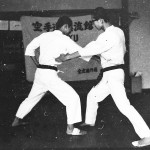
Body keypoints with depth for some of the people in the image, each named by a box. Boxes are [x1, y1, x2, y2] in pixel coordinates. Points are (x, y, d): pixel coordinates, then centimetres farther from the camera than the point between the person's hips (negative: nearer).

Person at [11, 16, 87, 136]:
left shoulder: (45, 35, 8)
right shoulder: (64, 39, -9)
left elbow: (29, 48, 15)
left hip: (40, 73, 8)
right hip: (50, 75, -8)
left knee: (32, 98, 27)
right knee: (73, 98, -2)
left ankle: (17, 120, 41)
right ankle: (70, 128, 0)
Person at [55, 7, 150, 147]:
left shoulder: (108, 36, -21)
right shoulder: (118, 31, 8)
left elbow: (90, 49, -21)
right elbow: (123, 49, 20)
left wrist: (66, 57, -15)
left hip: (113, 74, -10)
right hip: (110, 74, 10)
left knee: (124, 105, -14)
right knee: (92, 95, 21)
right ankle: (89, 122, 40)